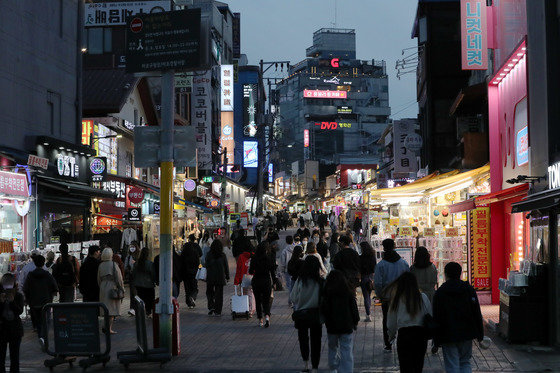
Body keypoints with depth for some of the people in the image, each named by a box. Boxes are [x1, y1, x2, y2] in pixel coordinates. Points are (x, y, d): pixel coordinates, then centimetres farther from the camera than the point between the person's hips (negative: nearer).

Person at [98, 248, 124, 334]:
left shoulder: (101, 265, 5)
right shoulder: (114, 264, -11)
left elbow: (99, 279, 12)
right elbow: (118, 278, -10)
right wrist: (122, 289, -2)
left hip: (103, 288, 5)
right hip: (113, 287, -5)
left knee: (106, 309, 14)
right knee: (112, 310, -2)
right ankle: (109, 328, -6)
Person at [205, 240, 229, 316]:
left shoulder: (209, 254, -7)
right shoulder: (223, 255, -4)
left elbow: (206, 265, -5)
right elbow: (226, 267, 1)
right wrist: (227, 277, 10)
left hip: (210, 277, -1)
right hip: (220, 277, 1)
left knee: (209, 292, 16)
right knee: (219, 294, 7)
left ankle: (211, 307, -3)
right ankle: (217, 311, 7)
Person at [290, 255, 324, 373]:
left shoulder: (300, 280, -13)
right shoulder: (321, 281, -14)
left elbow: (293, 298, -4)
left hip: (301, 314, 0)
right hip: (316, 314, 0)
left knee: (303, 338, 20)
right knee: (316, 340, 10)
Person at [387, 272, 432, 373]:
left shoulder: (397, 300, -4)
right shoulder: (423, 298, -1)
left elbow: (391, 323, 3)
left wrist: (391, 336, 19)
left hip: (404, 335, -2)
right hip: (421, 334, 2)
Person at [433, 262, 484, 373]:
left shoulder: (440, 292, -4)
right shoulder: (469, 289, 3)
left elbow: (436, 318, -4)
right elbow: (477, 314, 3)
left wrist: (436, 341, 1)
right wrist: (480, 334, 9)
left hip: (448, 336, -3)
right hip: (467, 334, 3)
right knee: (465, 362, 16)